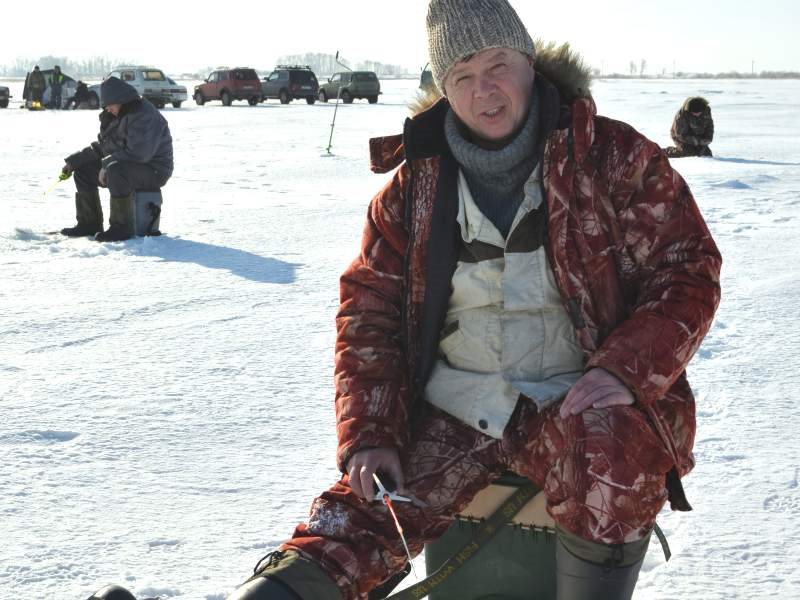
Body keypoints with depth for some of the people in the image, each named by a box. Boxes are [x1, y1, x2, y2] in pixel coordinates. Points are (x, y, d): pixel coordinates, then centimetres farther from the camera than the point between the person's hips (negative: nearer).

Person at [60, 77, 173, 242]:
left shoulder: (145, 116, -21)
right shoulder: (118, 116, 12)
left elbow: (138, 153, -31)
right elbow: (101, 146, 15)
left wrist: (107, 165, -24)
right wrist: (73, 161, 6)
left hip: (153, 171, -11)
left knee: (115, 170, -38)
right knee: (83, 168, 10)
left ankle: (122, 227, -27)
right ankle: (89, 223, 12)